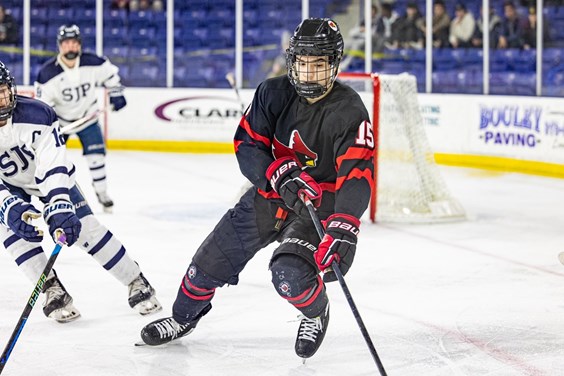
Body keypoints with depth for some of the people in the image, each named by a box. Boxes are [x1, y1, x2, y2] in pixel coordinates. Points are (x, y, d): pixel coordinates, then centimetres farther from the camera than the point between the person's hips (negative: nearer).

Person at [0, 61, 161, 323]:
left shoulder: (36, 114, -32)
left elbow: (53, 166, -34)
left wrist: (58, 207, -46)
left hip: (49, 176, -1)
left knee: (85, 228, -8)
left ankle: (136, 283, 5)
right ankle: (53, 291, -13)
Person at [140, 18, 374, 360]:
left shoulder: (349, 111, -21)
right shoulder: (274, 93, -8)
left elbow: (357, 174, -31)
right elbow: (247, 145, -7)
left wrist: (344, 227, -45)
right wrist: (280, 173, -27)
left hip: (321, 204, -5)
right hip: (271, 192, 5)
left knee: (290, 273, -26)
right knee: (215, 255, 7)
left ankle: (317, 314, 9)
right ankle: (184, 317, 35)